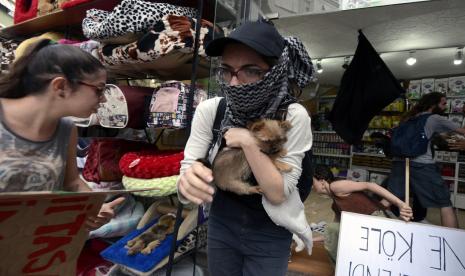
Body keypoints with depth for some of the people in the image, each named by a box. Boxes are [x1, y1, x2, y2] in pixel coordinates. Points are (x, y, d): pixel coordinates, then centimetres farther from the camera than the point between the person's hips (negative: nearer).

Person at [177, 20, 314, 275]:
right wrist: (187, 183, -38)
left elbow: (279, 194, -21)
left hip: (270, 233, -2)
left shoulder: (294, 117, -23)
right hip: (221, 223, 3)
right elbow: (187, 170, -16)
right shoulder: (209, 110, -17)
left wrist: (249, 142, -30)